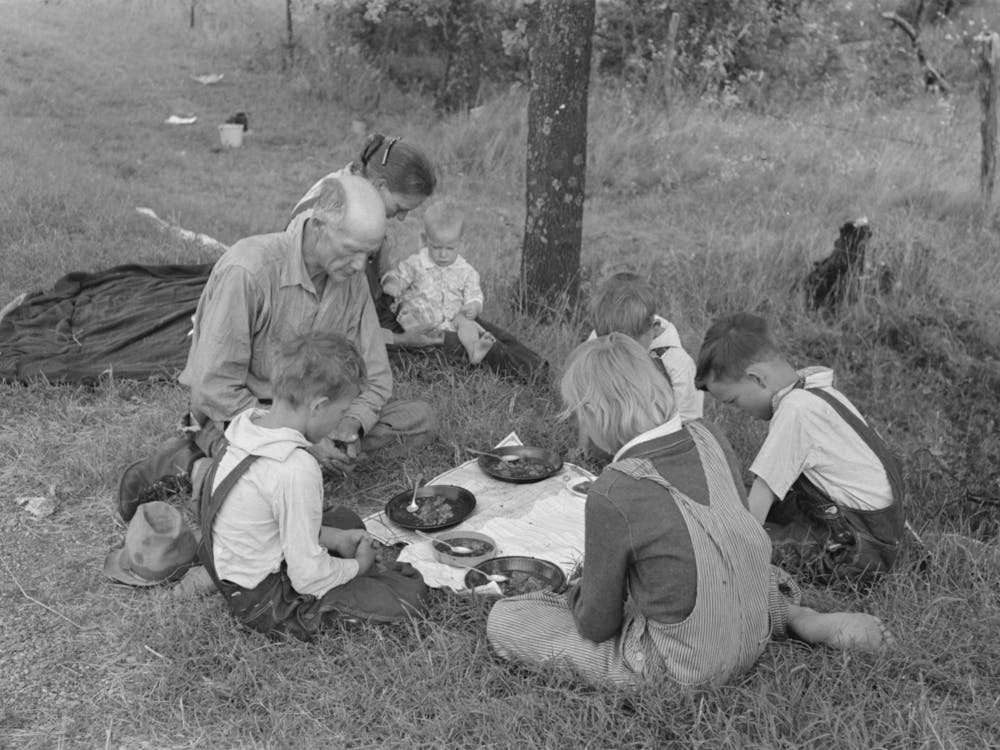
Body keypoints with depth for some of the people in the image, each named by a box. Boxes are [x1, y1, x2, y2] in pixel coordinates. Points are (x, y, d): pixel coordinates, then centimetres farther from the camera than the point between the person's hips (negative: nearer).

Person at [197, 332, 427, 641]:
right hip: (267, 602, -9)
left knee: (346, 519, 28)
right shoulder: (297, 469, -32)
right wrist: (356, 566, -7)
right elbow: (308, 577, -25)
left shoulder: (248, 423, -5)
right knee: (410, 593, -9)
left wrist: (334, 538, 6)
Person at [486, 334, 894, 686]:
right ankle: (800, 620, 15)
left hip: (677, 670, -6)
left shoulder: (612, 496, -26)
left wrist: (578, 593, 9)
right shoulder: (709, 438, -8)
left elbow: (597, 623, -15)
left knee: (503, 620, -1)